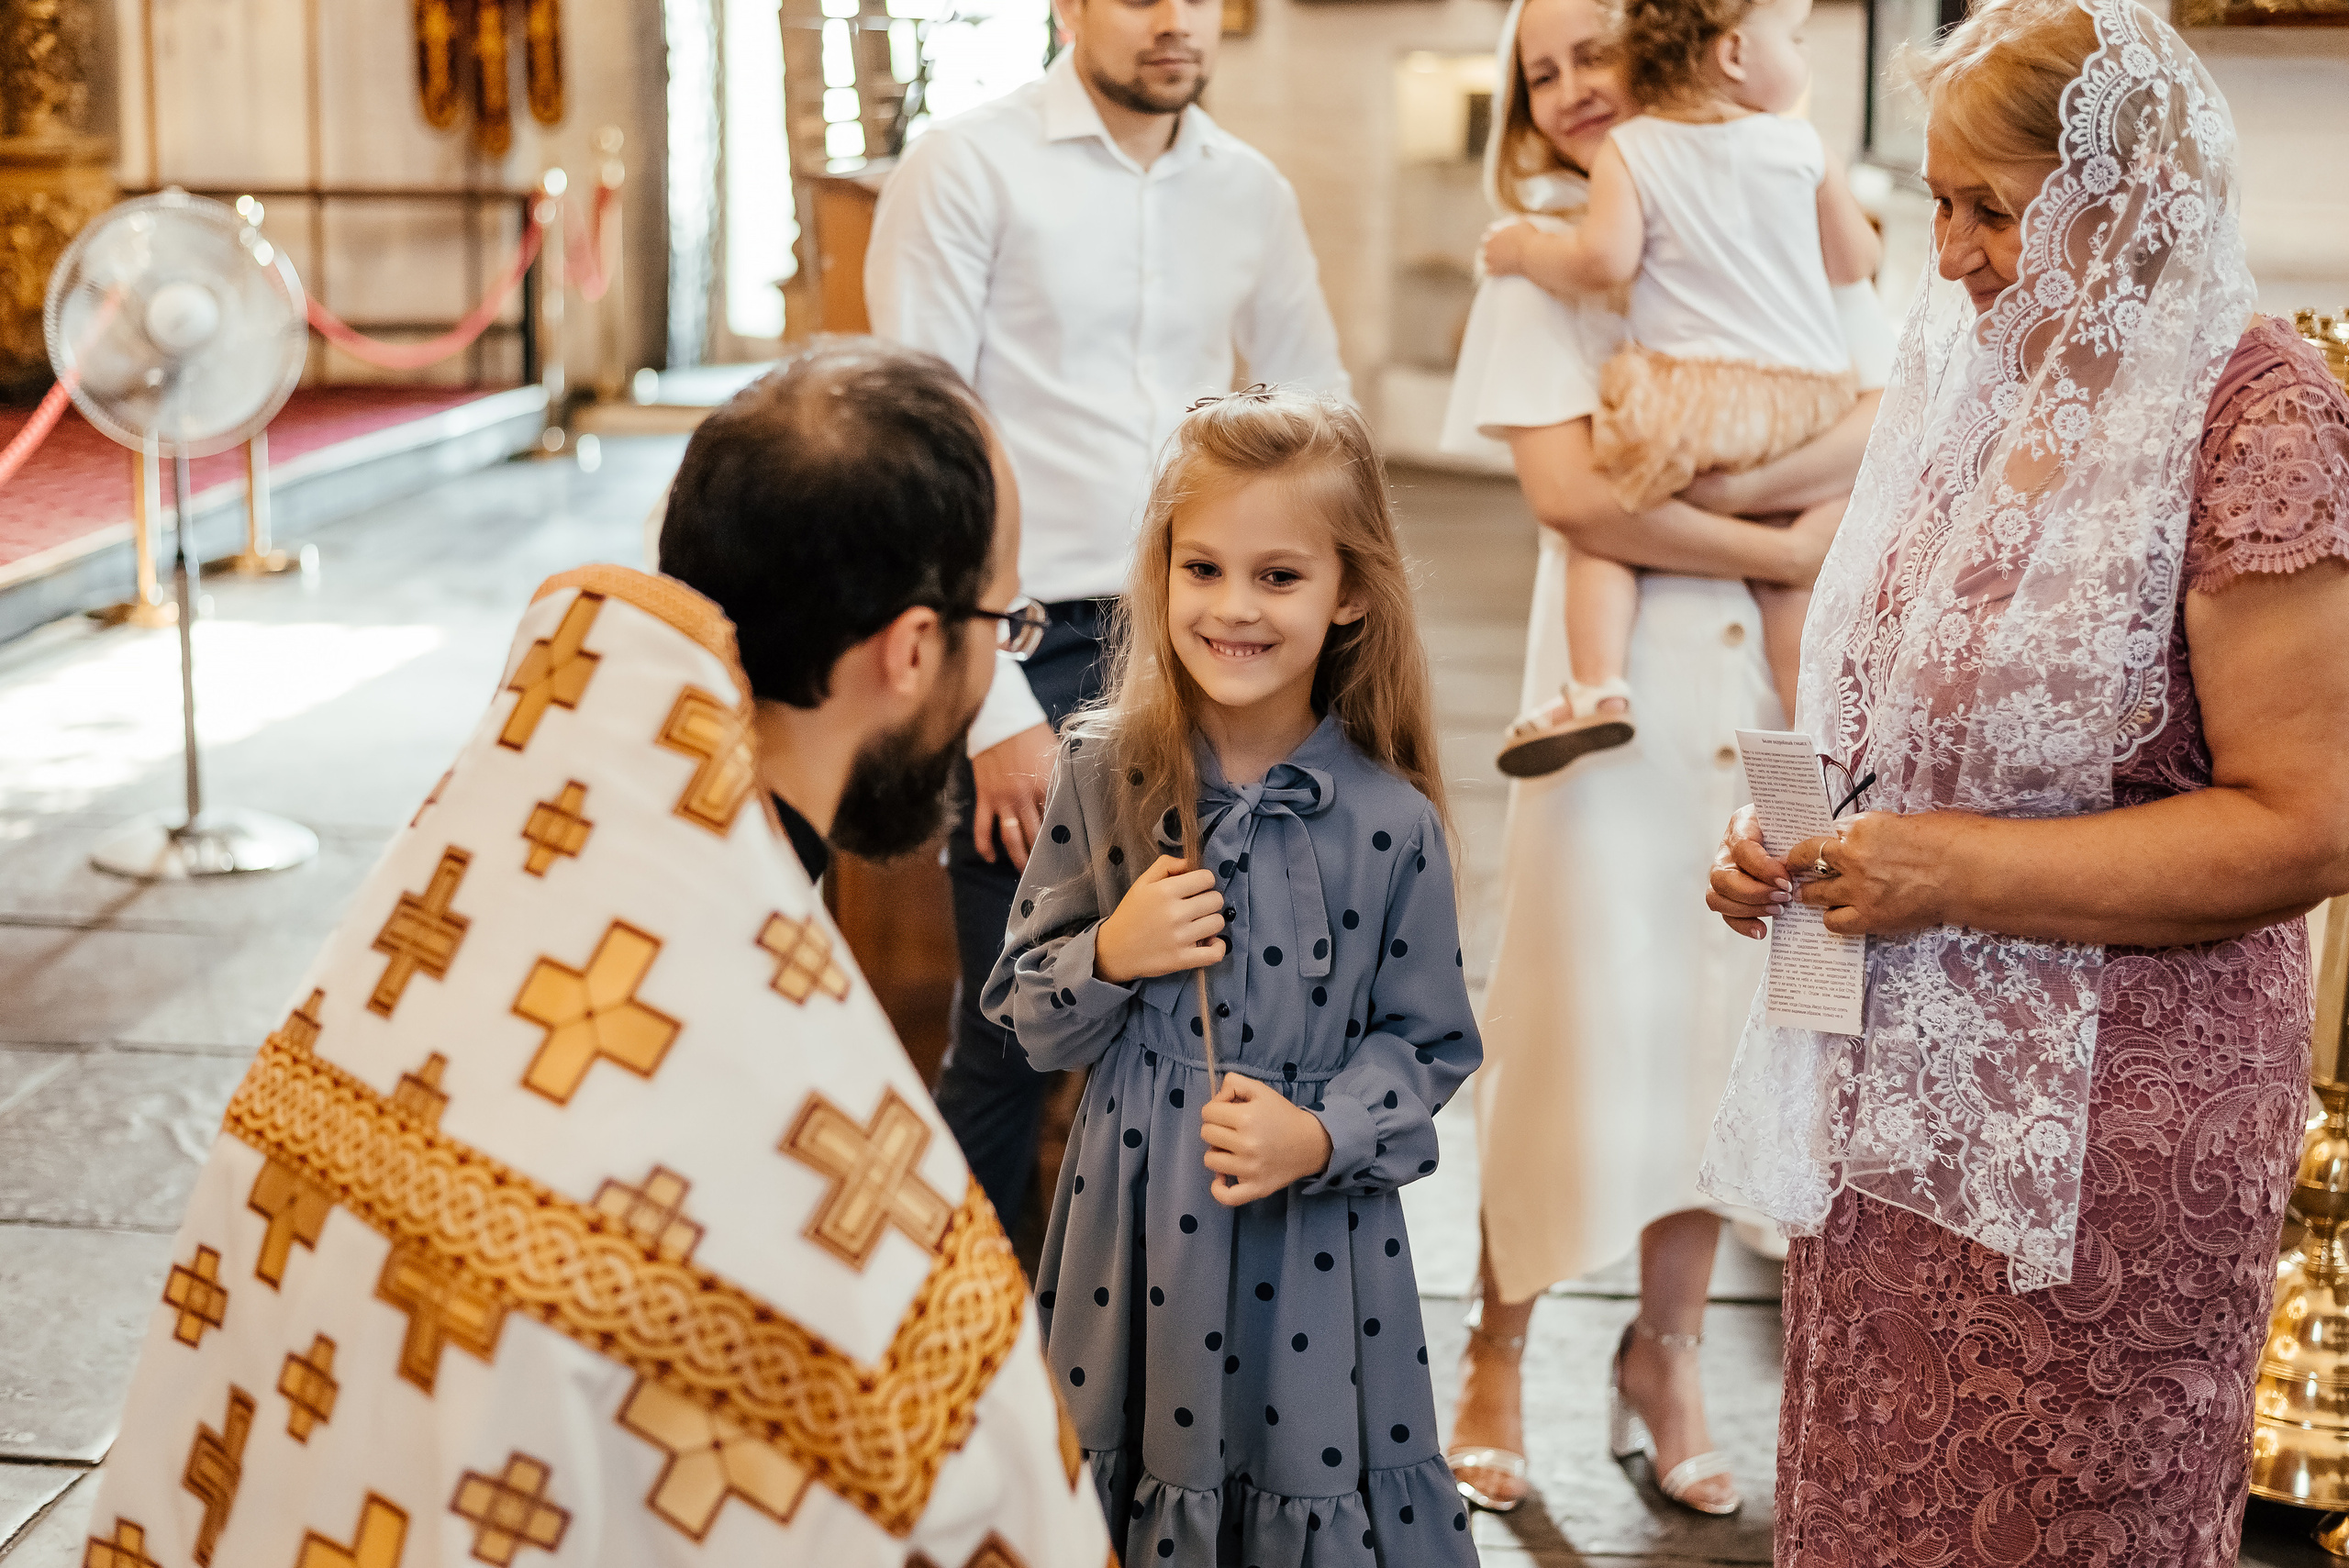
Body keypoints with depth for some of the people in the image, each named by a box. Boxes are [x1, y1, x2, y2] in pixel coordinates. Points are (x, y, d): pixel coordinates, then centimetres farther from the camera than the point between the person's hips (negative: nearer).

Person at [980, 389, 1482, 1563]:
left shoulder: (1389, 824, -8)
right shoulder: (1100, 776, -3)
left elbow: (1428, 1045, 1)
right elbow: (1026, 1016, 3)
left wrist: (1321, 1137, -15)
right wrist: (1111, 956, -16)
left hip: (1316, 1241, -1)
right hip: (1135, 1230, 1)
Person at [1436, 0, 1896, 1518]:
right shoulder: (1544, 263, 2)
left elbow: (1901, 413, -2)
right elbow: (1571, 492, -11)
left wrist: (1740, 483, -16)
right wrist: (1794, 550, -13)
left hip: (1791, 672, 3)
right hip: (1619, 669, -2)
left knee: (1733, 1006, 8)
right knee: (1583, 1005, 1)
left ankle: (1670, 1346, 23)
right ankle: (1499, 1351, 16)